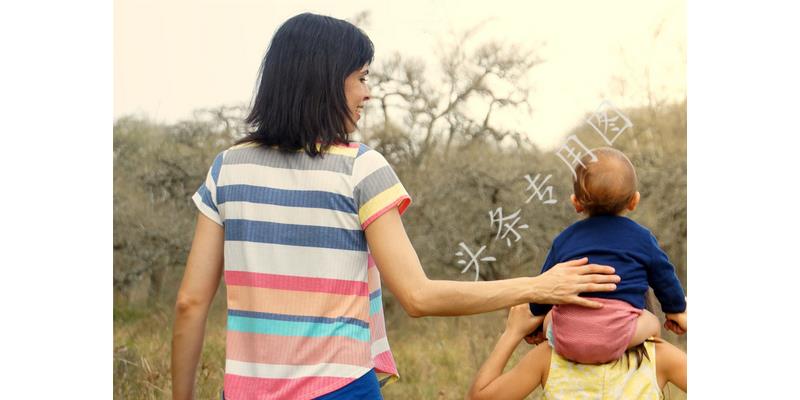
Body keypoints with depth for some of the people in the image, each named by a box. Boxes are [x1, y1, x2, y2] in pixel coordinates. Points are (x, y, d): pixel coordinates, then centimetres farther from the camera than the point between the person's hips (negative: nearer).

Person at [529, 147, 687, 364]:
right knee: (651, 324, 25)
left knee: (549, 318, 33)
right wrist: (677, 311, 43)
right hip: (616, 338, -2)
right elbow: (665, 279, 24)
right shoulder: (641, 238, 13)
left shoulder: (564, 240, 18)